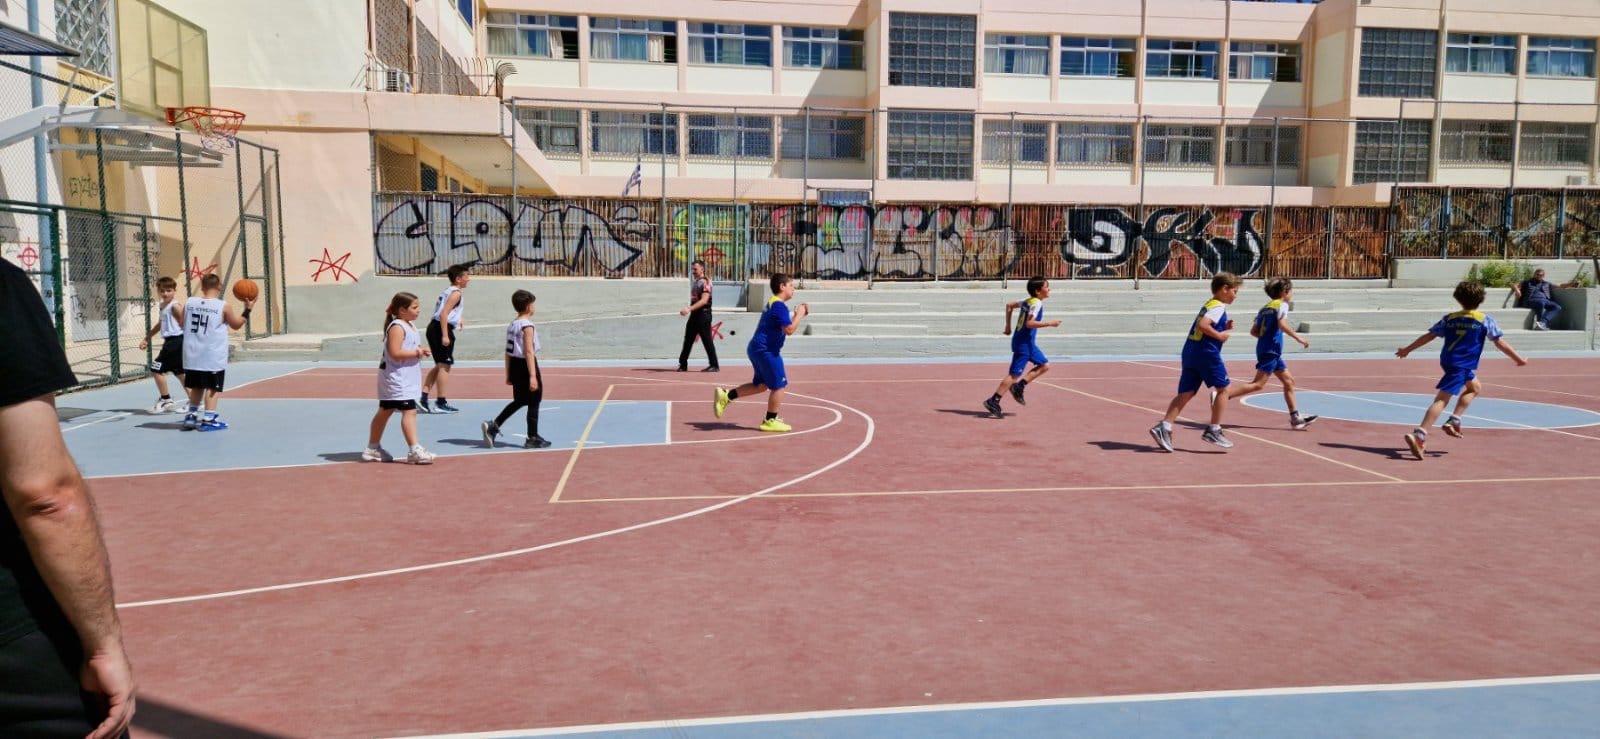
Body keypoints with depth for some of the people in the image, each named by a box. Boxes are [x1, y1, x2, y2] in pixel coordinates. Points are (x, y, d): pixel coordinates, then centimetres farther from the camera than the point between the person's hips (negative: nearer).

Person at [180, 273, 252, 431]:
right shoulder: (223, 306, -10)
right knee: (212, 387, 3)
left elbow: (182, 324, 14)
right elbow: (236, 324, 6)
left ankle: (191, 417, 23)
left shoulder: (189, 302, 1)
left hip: (193, 354, 5)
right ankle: (208, 419, 1)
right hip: (213, 356, -4)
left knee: (197, 386, 17)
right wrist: (247, 310, 16)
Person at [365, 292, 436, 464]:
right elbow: (395, 353, -26)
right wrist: (417, 352, -19)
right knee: (409, 411, -13)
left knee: (385, 411, 16)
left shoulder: (410, 325, 14)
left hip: (406, 379, 11)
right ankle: (414, 450, -13)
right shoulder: (397, 327, -18)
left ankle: (372, 448, 25)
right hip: (397, 378, -11)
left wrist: (420, 351, 6)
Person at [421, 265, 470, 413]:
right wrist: (445, 335, -24)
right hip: (442, 329, -10)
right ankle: (441, 403, -2)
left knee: (440, 365, 17)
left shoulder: (447, 291, 18)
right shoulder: (456, 293, -11)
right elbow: (444, 314, -21)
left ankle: (423, 398, 14)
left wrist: (457, 320, 33)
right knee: (445, 366, -4)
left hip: (434, 327, 10)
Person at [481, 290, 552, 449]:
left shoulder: (511, 324, 10)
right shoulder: (527, 326, -15)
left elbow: (508, 352, 13)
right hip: (525, 365, -9)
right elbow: (529, 352, -21)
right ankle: (532, 439, 10)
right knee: (533, 403, 3)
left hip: (514, 365, 9)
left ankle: (493, 426, 12)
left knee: (519, 401, 20)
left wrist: (508, 374, 19)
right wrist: (532, 376, -23)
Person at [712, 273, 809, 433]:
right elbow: (789, 329, -23)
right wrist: (799, 314, -10)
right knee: (778, 385, -1)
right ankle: (770, 421, 7)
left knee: (760, 385, 18)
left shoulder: (773, 303, 17)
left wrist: (799, 314, 16)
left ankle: (726, 396, 15)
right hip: (766, 350, -10)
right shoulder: (779, 305, -16)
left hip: (757, 348, 10)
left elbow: (784, 325, 28)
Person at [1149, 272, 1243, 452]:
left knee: (1186, 393, 3)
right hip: (1206, 352, -9)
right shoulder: (1219, 307, -8)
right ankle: (1213, 430, 6)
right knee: (1223, 388, 5)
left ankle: (1164, 427, -9)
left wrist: (1224, 328, 15)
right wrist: (1219, 335, -13)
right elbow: (1203, 325, -23)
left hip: (1190, 351, 9)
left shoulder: (1208, 305, 21)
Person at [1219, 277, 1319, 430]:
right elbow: (1282, 324, -21)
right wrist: (1298, 338, -17)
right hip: (1271, 350, -10)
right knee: (1258, 383, -14)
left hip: (1271, 351, 10)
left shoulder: (1265, 308, 19)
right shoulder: (1282, 305, -4)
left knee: (1289, 381, 14)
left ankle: (1295, 418, 18)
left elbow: (1254, 331, 14)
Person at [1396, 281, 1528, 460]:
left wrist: (1407, 349, 18)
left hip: (1447, 361, 6)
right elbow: (1500, 343, -1)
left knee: (1475, 387, 29)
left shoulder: (1450, 318, 10)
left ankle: (1454, 420, 17)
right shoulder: (1486, 320, -1)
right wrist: (1518, 359, 10)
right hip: (1461, 366, -6)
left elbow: (1428, 336, 11)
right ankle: (1418, 435, -22)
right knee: (1441, 400, -13)